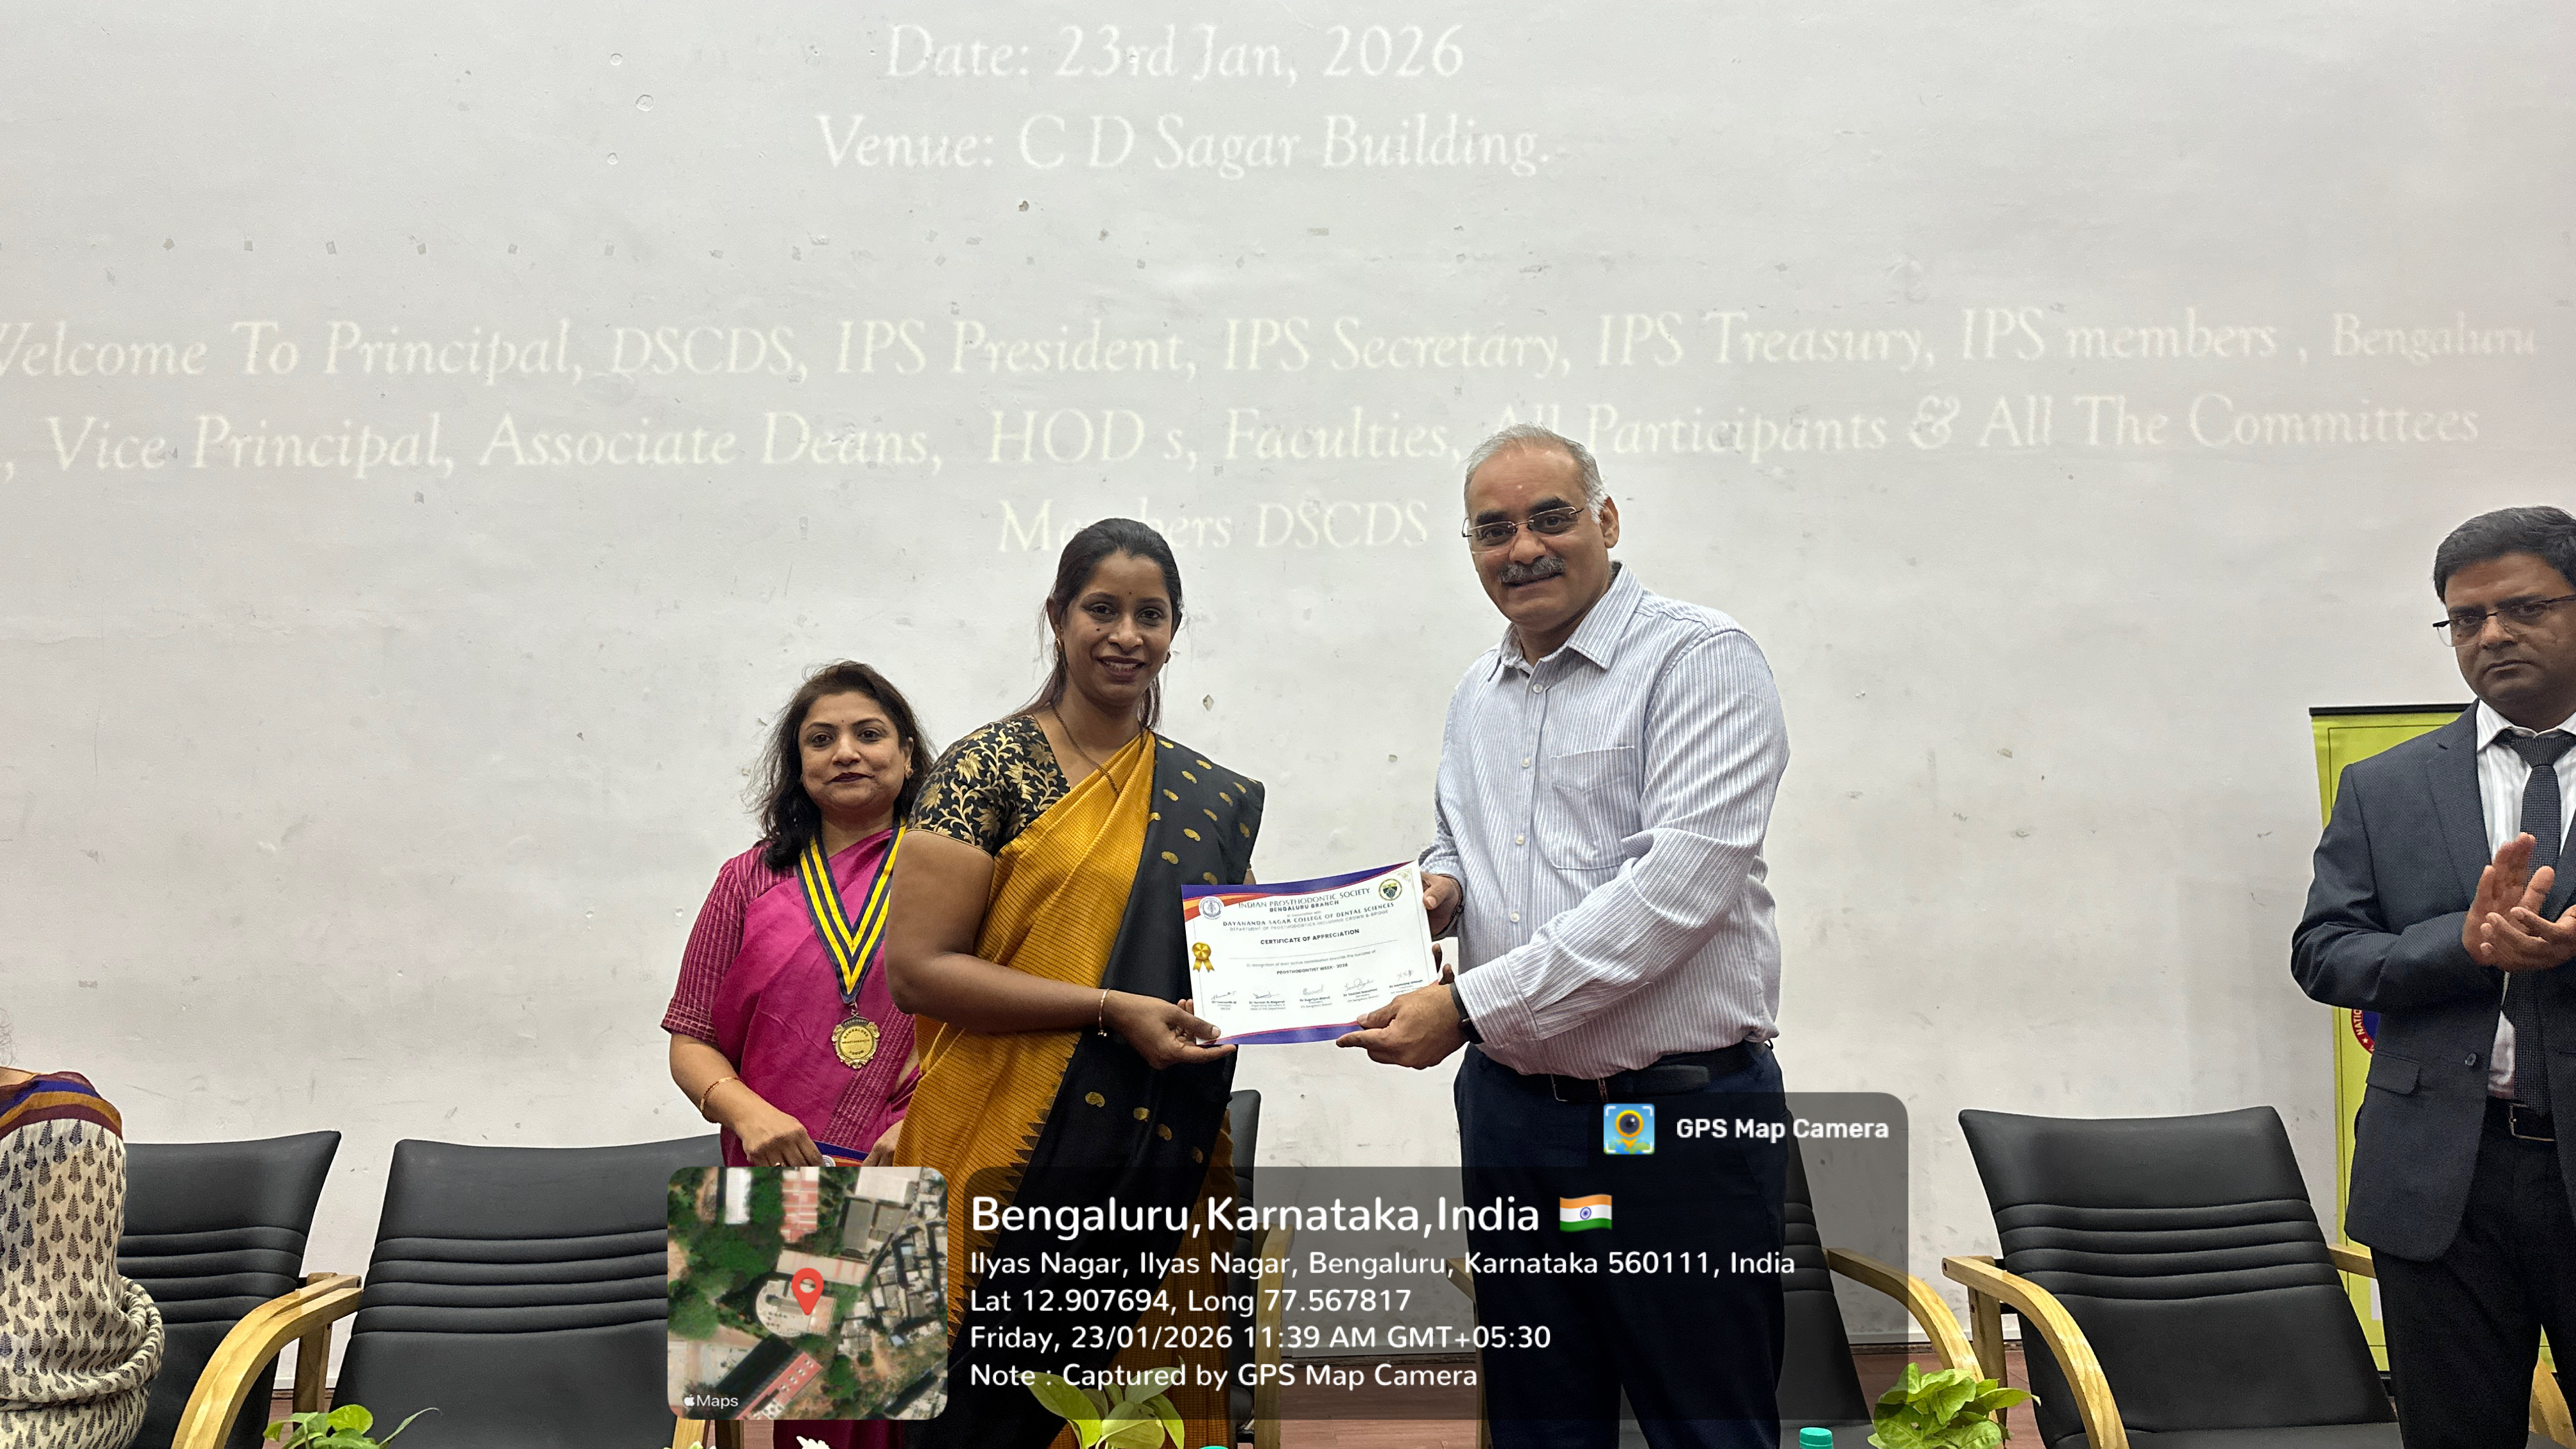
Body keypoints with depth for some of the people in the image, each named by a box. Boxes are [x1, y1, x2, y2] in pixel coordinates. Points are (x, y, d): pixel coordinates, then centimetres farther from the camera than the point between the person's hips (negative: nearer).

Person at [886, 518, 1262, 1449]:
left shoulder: (1210, 800, 11)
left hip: (1165, 1164, 5)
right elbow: (918, 969, -12)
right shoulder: (991, 768, -4)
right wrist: (1113, 1010, -18)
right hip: (1019, 1160, -4)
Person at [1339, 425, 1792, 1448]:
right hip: (1510, 1111, 7)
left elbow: (1677, 885, -21)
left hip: (1677, 1111, -6)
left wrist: (1470, 1007, -22)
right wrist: (1442, 884, 1)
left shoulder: (1701, 662, -11)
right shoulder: (1476, 695, 12)